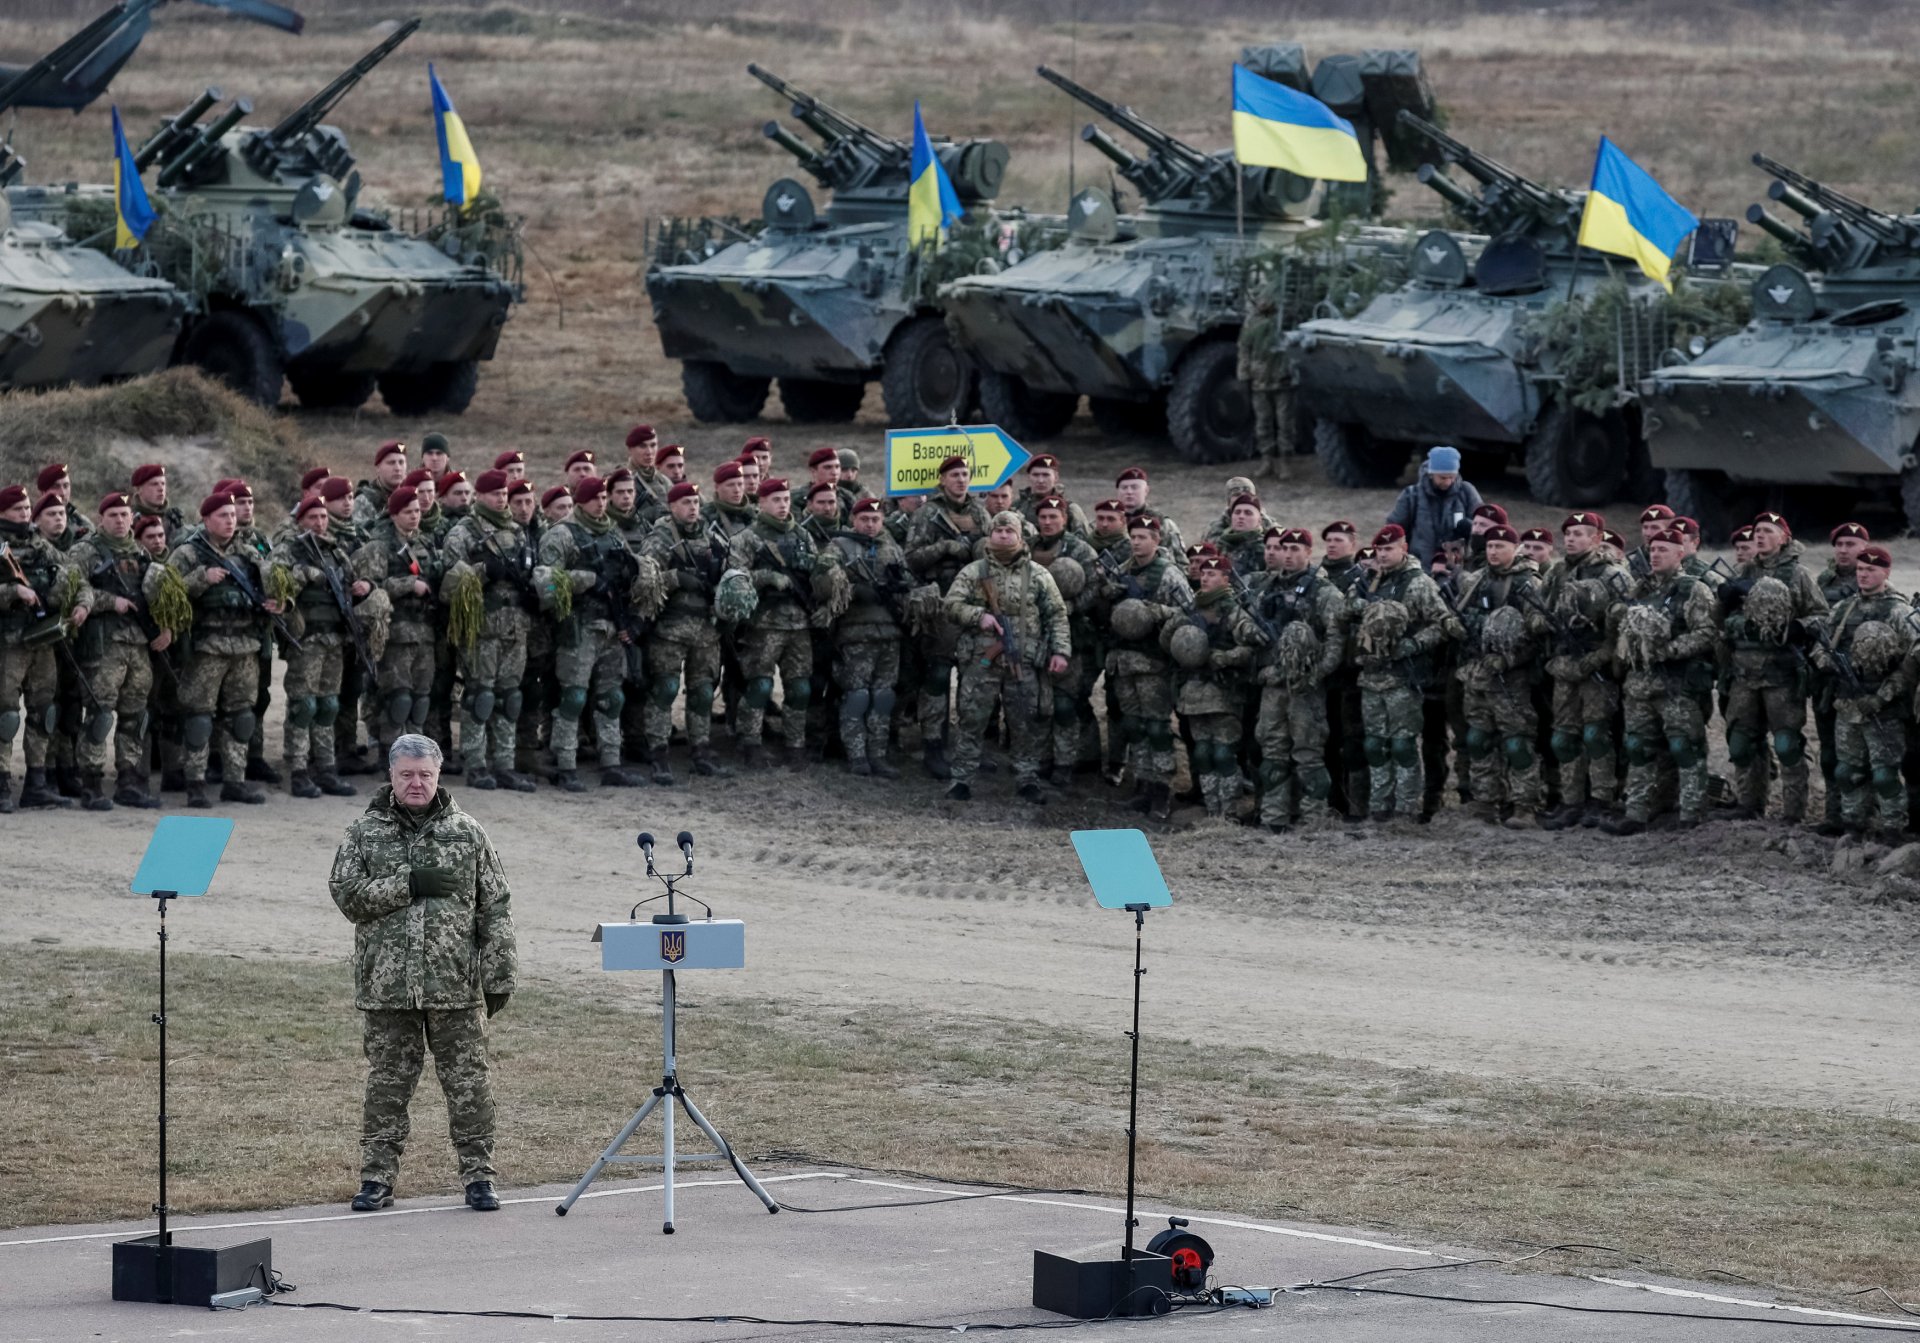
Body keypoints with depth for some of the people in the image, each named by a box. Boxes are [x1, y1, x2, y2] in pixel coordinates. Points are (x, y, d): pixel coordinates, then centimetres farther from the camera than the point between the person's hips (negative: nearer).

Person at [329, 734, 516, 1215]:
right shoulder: (365, 834, 7)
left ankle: (478, 1176, 9)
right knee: (386, 1085, 5)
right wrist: (410, 884, -14)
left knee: (469, 1081, 1)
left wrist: (498, 977, 0)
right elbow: (347, 893, -6)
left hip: (456, 988, 0)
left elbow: (496, 909, 6)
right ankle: (377, 1179, 11)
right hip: (386, 989, 0)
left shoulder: (467, 834, 7)